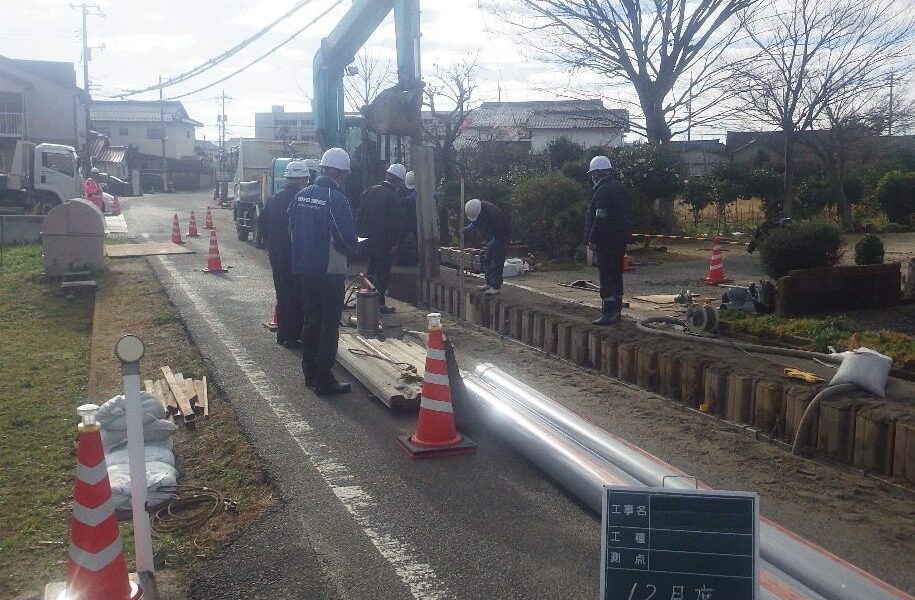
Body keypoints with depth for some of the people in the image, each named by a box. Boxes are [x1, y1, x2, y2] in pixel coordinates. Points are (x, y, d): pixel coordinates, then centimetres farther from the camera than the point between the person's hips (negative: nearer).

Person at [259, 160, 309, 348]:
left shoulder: (275, 198, 6)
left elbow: (261, 221, 12)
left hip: (276, 254, 7)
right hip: (295, 255, -7)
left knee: (282, 295, 17)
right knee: (296, 297, 3)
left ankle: (282, 334, 25)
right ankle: (291, 336, 5)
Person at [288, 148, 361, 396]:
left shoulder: (301, 195, 4)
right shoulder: (337, 199, -18)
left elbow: (292, 229, 13)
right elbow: (346, 239, -20)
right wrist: (356, 252, 0)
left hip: (304, 269, 7)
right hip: (330, 272, -7)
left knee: (311, 320, 18)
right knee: (329, 326, 3)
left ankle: (310, 373, 28)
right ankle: (324, 381, 7)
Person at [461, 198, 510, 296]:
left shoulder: (492, 213, -35)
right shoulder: (475, 209, -10)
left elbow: (499, 233, -27)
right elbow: (475, 223, 10)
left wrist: (489, 245, -26)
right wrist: (467, 229, -6)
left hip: (501, 237, -8)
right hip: (491, 238, 8)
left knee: (496, 262, -10)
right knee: (486, 260, 9)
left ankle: (496, 287, -6)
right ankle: (489, 283, 17)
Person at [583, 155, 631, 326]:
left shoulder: (602, 191, -17)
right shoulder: (620, 187, 14)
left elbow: (600, 219, -23)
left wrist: (592, 240, -18)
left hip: (605, 241, -10)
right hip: (621, 240, 10)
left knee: (606, 277, -7)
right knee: (617, 275, 16)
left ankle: (608, 313, -7)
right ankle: (617, 310, 25)